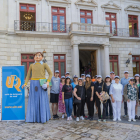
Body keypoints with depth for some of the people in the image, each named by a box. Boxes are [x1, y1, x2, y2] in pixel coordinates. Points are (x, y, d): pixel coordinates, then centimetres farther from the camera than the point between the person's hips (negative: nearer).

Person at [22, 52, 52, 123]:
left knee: (42, 100, -1)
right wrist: (25, 83, 1)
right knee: (33, 100, 3)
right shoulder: (31, 65, 13)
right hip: (33, 83, 2)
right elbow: (28, 75, 14)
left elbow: (50, 73, 3)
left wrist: (48, 81, -11)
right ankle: (33, 118, 11)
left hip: (42, 83, -2)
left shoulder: (44, 65, 6)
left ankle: (43, 118, 7)